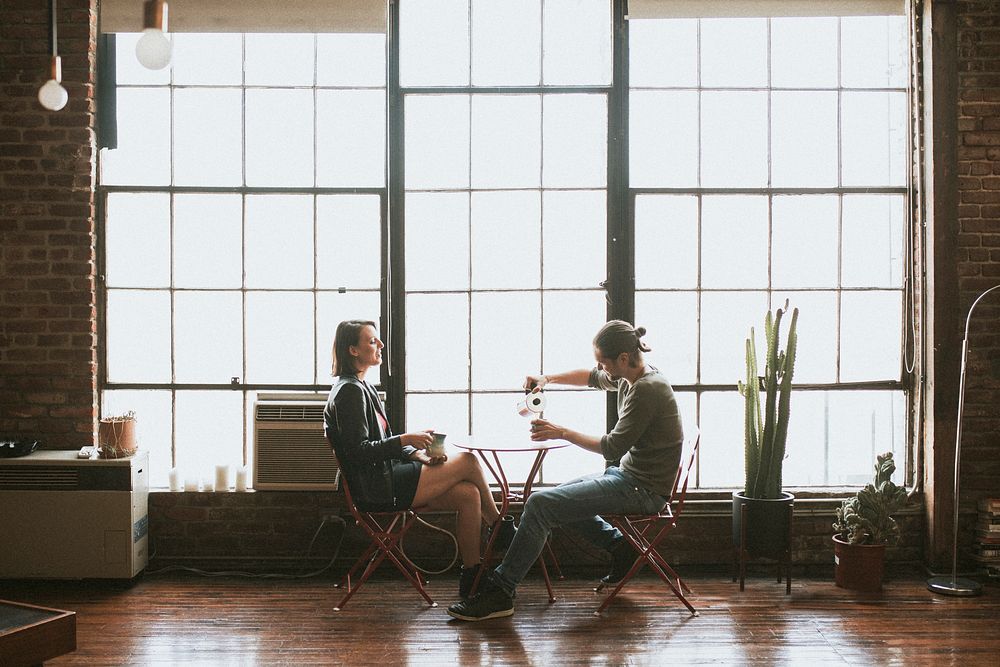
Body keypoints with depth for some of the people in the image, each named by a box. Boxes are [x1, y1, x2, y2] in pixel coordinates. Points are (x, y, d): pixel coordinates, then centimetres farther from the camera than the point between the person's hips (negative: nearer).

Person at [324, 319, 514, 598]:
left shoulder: (362, 387, 18)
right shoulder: (349, 392, -14)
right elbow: (358, 451, -20)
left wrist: (419, 455, 4)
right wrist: (405, 439, -18)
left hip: (387, 478, 10)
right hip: (376, 489, -10)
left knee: (469, 494, -5)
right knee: (468, 461, -8)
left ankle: (471, 577, -1)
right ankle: (501, 528, 14)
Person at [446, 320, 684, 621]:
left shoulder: (647, 388, -21)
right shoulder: (629, 377, 8)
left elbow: (612, 448, -21)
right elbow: (592, 378, 28)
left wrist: (562, 433, -13)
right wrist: (547, 378, 15)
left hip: (643, 489, -10)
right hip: (629, 475, 10)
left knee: (540, 503, -17)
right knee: (561, 494, 25)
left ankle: (499, 591, -13)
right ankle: (619, 546, 20)